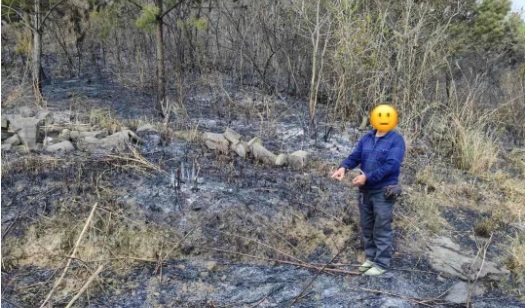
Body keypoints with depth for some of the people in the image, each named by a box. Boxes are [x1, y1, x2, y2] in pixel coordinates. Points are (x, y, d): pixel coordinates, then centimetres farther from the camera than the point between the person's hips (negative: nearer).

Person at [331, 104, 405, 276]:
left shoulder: (396, 140, -11)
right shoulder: (366, 138, 7)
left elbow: (390, 165, -21)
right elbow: (355, 157, 2)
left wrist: (367, 177, -27)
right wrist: (343, 167, -20)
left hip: (383, 192, -6)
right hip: (365, 190, 6)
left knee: (382, 229, 1)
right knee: (367, 227, 16)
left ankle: (382, 264, 12)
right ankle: (371, 258, 30)